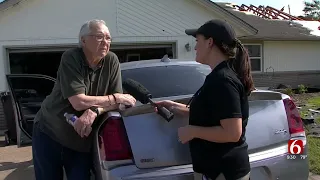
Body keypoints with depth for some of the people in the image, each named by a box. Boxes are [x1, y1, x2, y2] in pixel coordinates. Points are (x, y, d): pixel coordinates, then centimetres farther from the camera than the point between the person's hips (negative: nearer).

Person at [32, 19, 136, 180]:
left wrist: (94, 111, -27)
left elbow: (117, 101, -8)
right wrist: (116, 98, -20)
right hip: (49, 134, -2)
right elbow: (79, 102, -26)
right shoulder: (71, 58, -18)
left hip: (82, 140, 3)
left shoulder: (112, 61, -8)